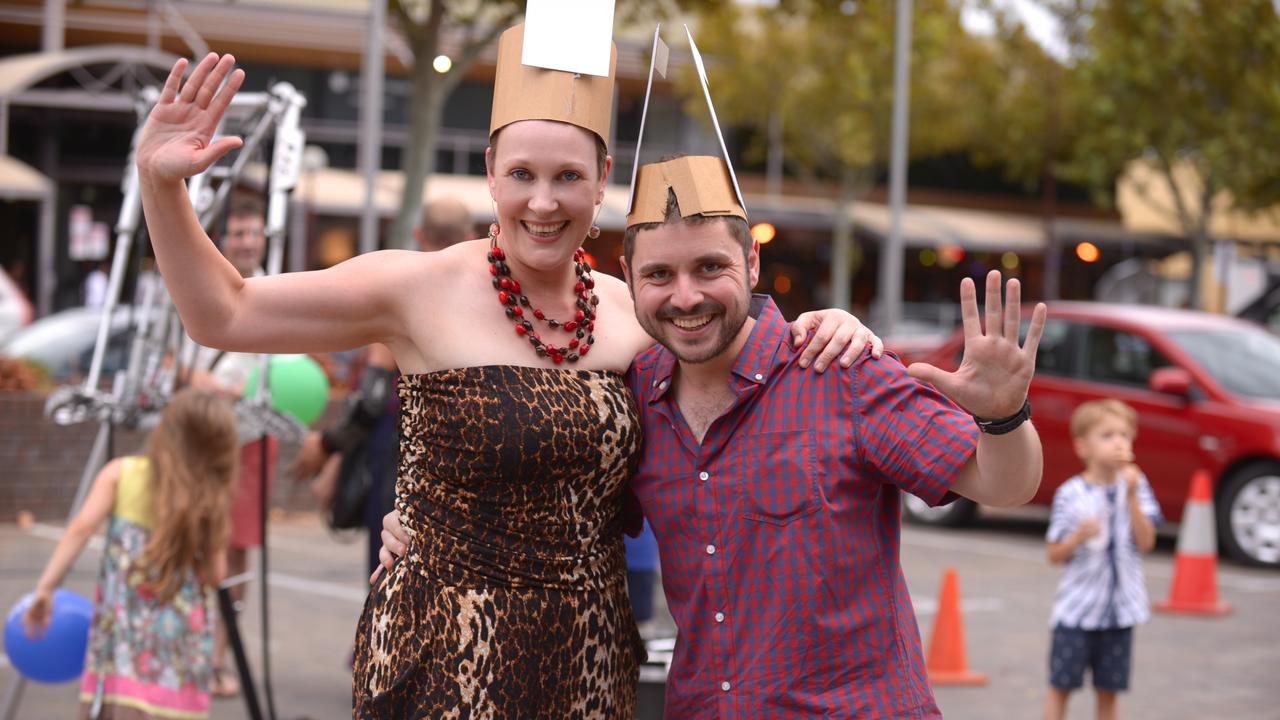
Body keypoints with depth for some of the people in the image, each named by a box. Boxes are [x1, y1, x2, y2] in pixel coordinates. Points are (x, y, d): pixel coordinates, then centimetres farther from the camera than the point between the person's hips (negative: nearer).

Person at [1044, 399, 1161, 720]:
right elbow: (1055, 555, -3)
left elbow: (1146, 542, -9)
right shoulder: (1070, 494, -8)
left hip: (1120, 609, 2)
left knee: (1108, 690, 10)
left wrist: (1132, 497, -18)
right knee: (1061, 686, 4)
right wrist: (1079, 536, -23)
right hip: (1077, 607, -2)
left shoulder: (1135, 486, 0)